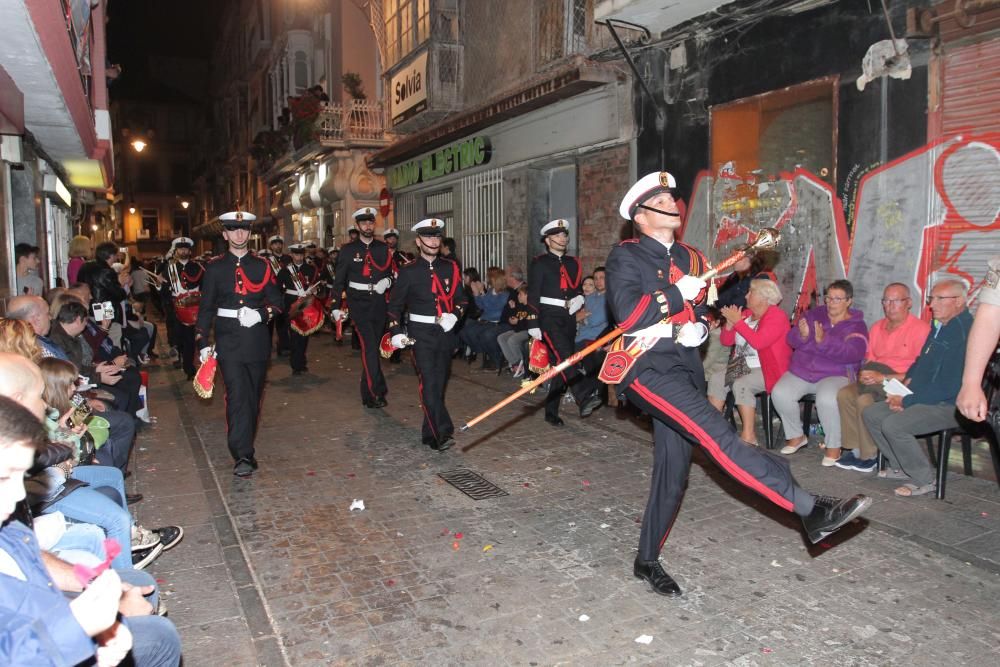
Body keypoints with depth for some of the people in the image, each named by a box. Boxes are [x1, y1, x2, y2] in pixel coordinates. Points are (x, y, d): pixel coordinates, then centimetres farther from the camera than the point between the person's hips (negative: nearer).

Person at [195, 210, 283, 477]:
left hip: (257, 341, 3)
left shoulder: (262, 265, 7)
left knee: (254, 395, 12)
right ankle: (243, 456, -13)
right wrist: (203, 343, -1)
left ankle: (244, 444, 31)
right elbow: (206, 308, 5)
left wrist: (260, 314, -14)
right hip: (228, 340, -2)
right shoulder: (215, 268, 4)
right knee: (237, 394, -12)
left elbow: (276, 303, 7)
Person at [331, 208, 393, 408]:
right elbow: (339, 280, 2)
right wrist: (336, 307, -4)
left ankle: (368, 393, 22)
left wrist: (386, 282, -8)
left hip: (379, 302, 4)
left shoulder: (383, 248, 9)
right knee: (369, 345, -15)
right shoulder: (348, 250, 1)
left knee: (373, 346, 9)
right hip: (359, 303, -3)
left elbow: (392, 272, 16)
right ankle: (377, 391, -13)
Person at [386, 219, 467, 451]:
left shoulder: (450, 268, 7)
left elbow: (461, 298, 13)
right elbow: (395, 304, 4)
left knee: (439, 383, 10)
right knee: (428, 383, -15)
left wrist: (454, 315, -7)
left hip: (445, 333, 4)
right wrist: (396, 332, -5)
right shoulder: (408, 271, -1)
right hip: (421, 334, -4)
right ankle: (443, 433, -19)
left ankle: (430, 433, 24)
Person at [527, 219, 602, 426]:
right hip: (549, 316, -6)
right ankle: (585, 397, -37)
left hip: (569, 317, 6)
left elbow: (578, 289, 26)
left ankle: (551, 412, 16)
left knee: (559, 362, 8)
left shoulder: (573, 263, 16)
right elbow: (533, 296, -5)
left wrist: (579, 299, 1)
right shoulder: (539, 263, -1)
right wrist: (533, 325, -12)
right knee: (564, 356, -24)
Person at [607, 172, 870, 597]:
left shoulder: (690, 258, 19)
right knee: (715, 434, -26)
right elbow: (627, 315, -16)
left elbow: (702, 310, 27)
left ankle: (647, 561, 22)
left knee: (673, 471, 8)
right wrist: (678, 293, -12)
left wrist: (698, 327, 3)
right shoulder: (625, 256, -3)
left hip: (684, 369, 8)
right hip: (647, 367, -7)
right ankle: (809, 509, -31)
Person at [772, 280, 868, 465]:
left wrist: (824, 341, -31)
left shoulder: (857, 326, 1)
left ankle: (834, 446, -12)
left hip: (836, 375, -4)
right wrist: (802, 335, -22)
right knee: (779, 393, -22)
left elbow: (852, 354, -18)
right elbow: (791, 339, 2)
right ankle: (796, 436, 2)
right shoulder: (813, 314, 11)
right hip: (801, 370, 4)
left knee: (827, 399, -35)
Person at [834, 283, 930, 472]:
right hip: (877, 383, 7)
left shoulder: (921, 329, -10)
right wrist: (865, 375, -7)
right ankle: (855, 448, -11)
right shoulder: (877, 328, 12)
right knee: (844, 394, -17)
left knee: (865, 400, -29)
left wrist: (884, 378, -22)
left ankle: (869, 456, -15)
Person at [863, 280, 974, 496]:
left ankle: (925, 480, -9)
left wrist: (906, 401, -17)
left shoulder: (964, 333, -20)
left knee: (893, 425, -27)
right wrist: (905, 384, 5)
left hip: (948, 406, -10)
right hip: (921, 398, 10)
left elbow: (950, 387, -24)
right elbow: (920, 363, 26)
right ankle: (900, 466, 12)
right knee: (870, 413, 3)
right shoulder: (938, 327, 12)